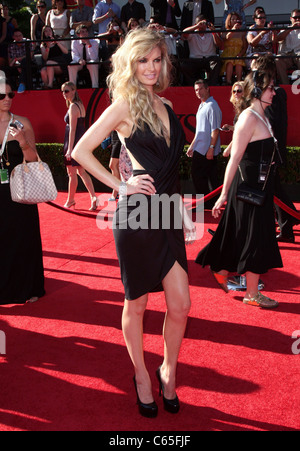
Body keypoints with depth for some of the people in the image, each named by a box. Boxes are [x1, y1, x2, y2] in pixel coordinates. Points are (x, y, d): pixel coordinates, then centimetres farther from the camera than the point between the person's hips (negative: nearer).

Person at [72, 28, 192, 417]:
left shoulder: (165, 106, 13)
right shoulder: (123, 107, -6)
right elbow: (80, 151, -8)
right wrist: (120, 186, -10)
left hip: (168, 215, 6)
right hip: (136, 215, -6)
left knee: (180, 304, 5)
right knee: (137, 304, 10)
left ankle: (168, 371, 28)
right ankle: (141, 376, 30)